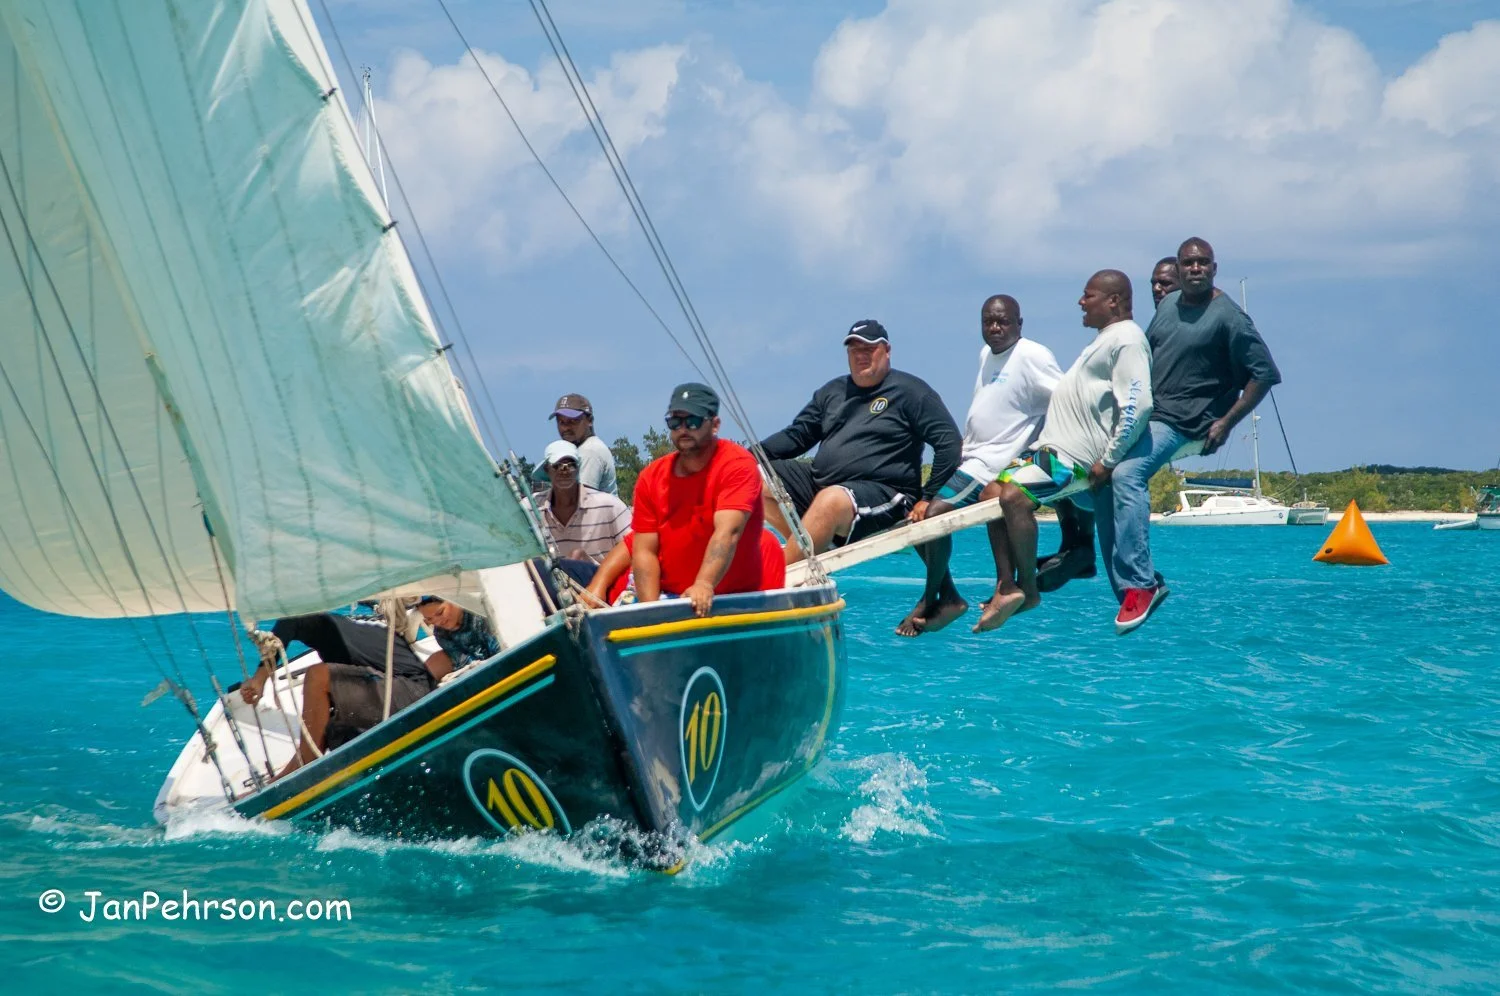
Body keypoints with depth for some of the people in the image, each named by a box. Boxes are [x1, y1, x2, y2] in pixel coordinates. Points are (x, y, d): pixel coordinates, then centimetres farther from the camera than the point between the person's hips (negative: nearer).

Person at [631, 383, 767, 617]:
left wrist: (704, 585, -37)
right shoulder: (651, 477, 7)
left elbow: (727, 532, -22)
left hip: (733, 600, -2)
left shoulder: (737, 464, -7)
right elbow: (645, 551, 2)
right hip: (667, 601, 3)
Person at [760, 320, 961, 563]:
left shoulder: (910, 391, 2)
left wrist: (928, 498, -11)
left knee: (831, 500, -38)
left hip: (882, 493, -7)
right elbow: (796, 435, 20)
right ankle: (809, 548, -16)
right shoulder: (833, 391, 19)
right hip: (820, 482, 7)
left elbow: (950, 443, -3)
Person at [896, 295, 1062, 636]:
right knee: (916, 514, 5)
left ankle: (929, 601, -8)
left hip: (993, 464, -10)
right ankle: (949, 597, 8)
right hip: (968, 457, 10)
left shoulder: (1032, 356, -13)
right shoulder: (987, 353, 15)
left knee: (934, 515, -23)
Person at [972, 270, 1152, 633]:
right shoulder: (1106, 339, 22)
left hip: (1076, 458, -11)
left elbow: (1138, 405, -24)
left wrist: (1108, 461, -23)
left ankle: (1028, 590, -14)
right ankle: (1006, 586, 3)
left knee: (1015, 495, -26)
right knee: (995, 491, 7)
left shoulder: (1127, 339, -12)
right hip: (1053, 446, 11)